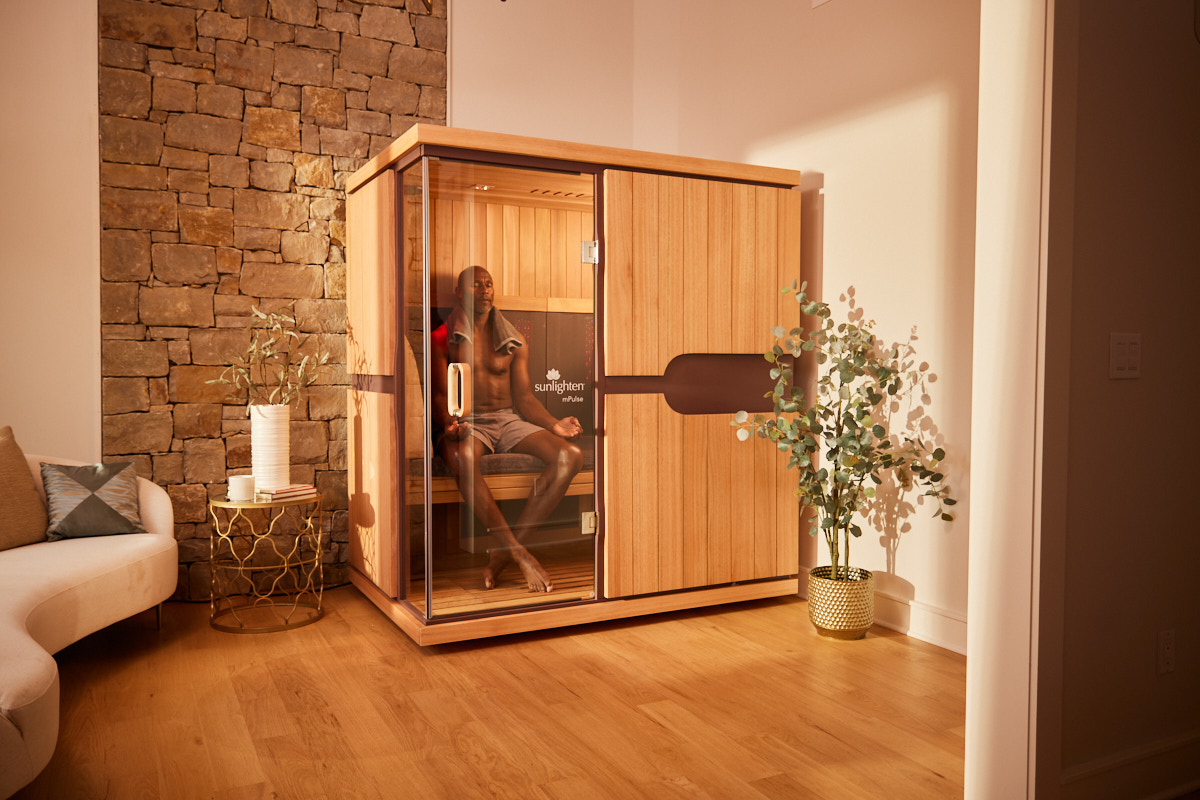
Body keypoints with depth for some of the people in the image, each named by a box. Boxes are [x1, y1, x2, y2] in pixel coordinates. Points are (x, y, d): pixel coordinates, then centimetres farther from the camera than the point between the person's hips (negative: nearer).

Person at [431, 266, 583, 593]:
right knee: (461, 456, -42)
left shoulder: (515, 341, 15)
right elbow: (439, 395, 0)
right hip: (468, 422, -3)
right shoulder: (442, 339, 7)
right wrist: (449, 423, -23)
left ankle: (504, 551, -27)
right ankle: (520, 554, -37)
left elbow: (524, 396, 11)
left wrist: (553, 424, -8)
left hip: (509, 419, 3)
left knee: (571, 455, -25)